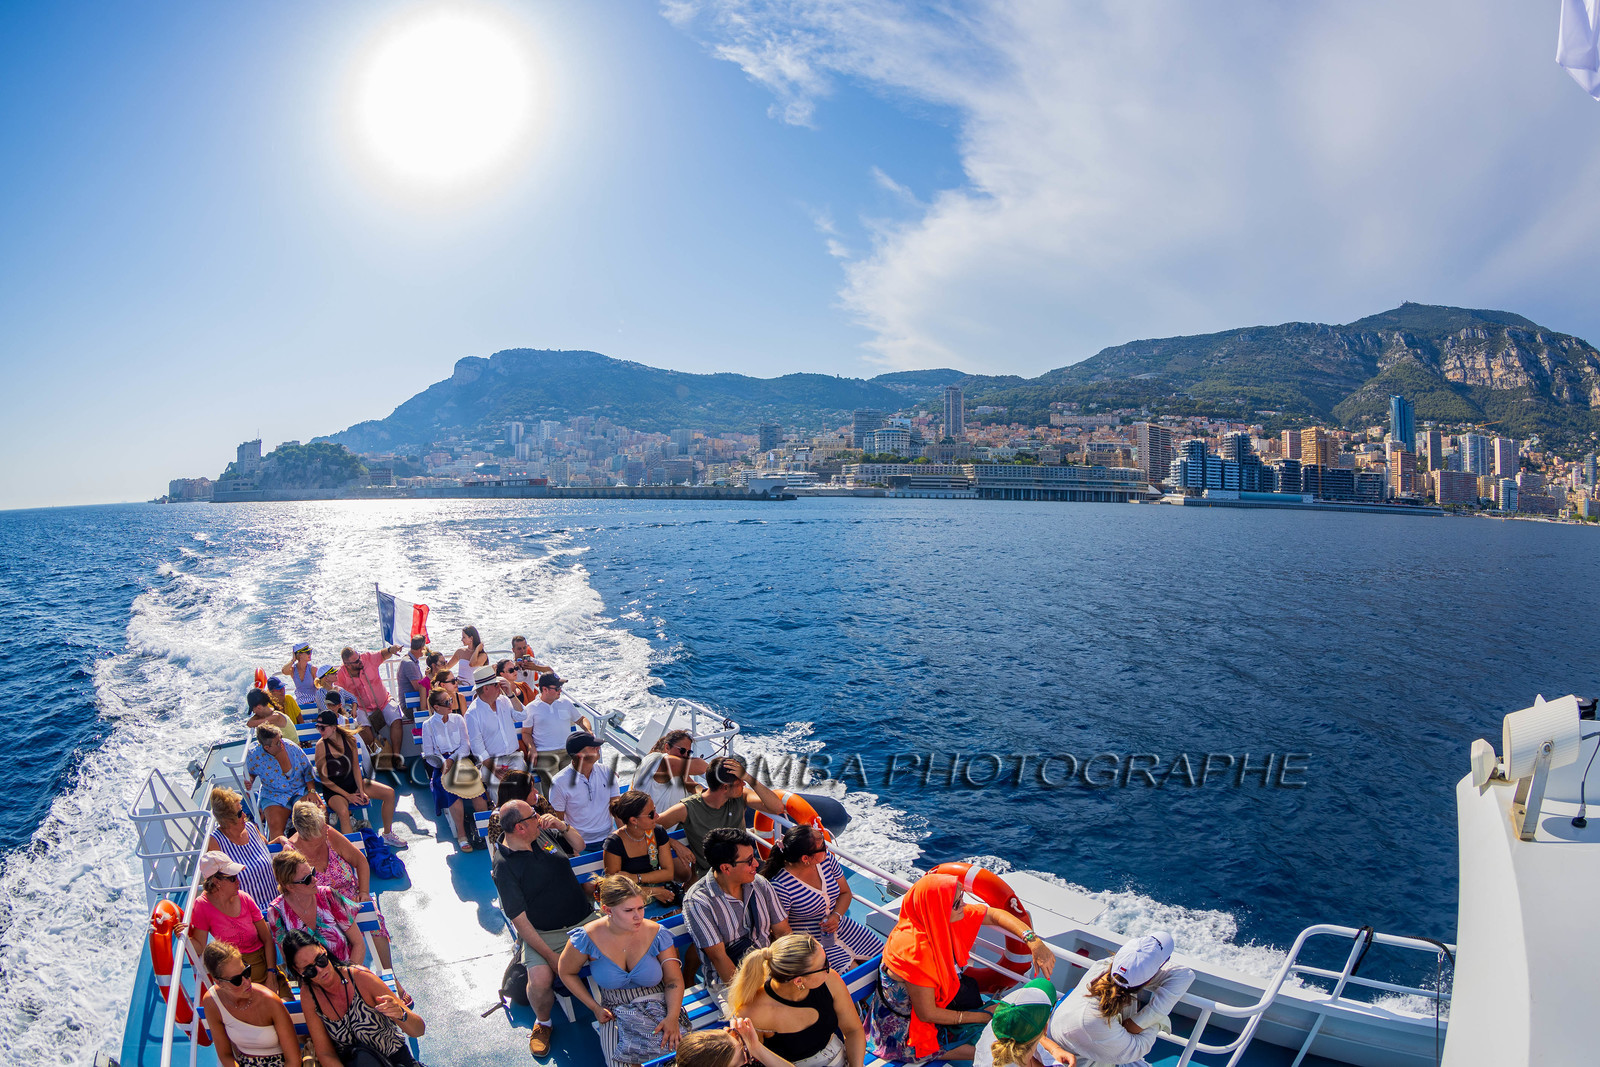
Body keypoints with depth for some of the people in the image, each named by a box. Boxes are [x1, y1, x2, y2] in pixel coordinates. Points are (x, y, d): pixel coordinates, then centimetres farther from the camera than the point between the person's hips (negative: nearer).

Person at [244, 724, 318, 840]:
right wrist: (249, 782, -12)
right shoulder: (254, 755, -10)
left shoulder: (291, 747, -9)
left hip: (300, 791, 0)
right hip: (274, 796, 0)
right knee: (275, 825, -28)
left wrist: (312, 791, -8)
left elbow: (307, 769, 0)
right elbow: (250, 773, 11)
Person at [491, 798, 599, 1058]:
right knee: (540, 980, -27)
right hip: (543, 934, -4)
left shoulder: (544, 834, 3)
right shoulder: (503, 865, -13)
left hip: (585, 919, 4)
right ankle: (543, 1023, 6)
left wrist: (562, 826, -3)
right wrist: (550, 956, -18)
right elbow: (519, 919, -14)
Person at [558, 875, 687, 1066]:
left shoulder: (657, 933, -7)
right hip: (617, 1013, 0)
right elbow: (567, 973, 7)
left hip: (659, 1007, 0)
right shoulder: (588, 937, -11)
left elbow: (674, 979, -1)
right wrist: (595, 1008, -1)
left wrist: (672, 1017, -18)